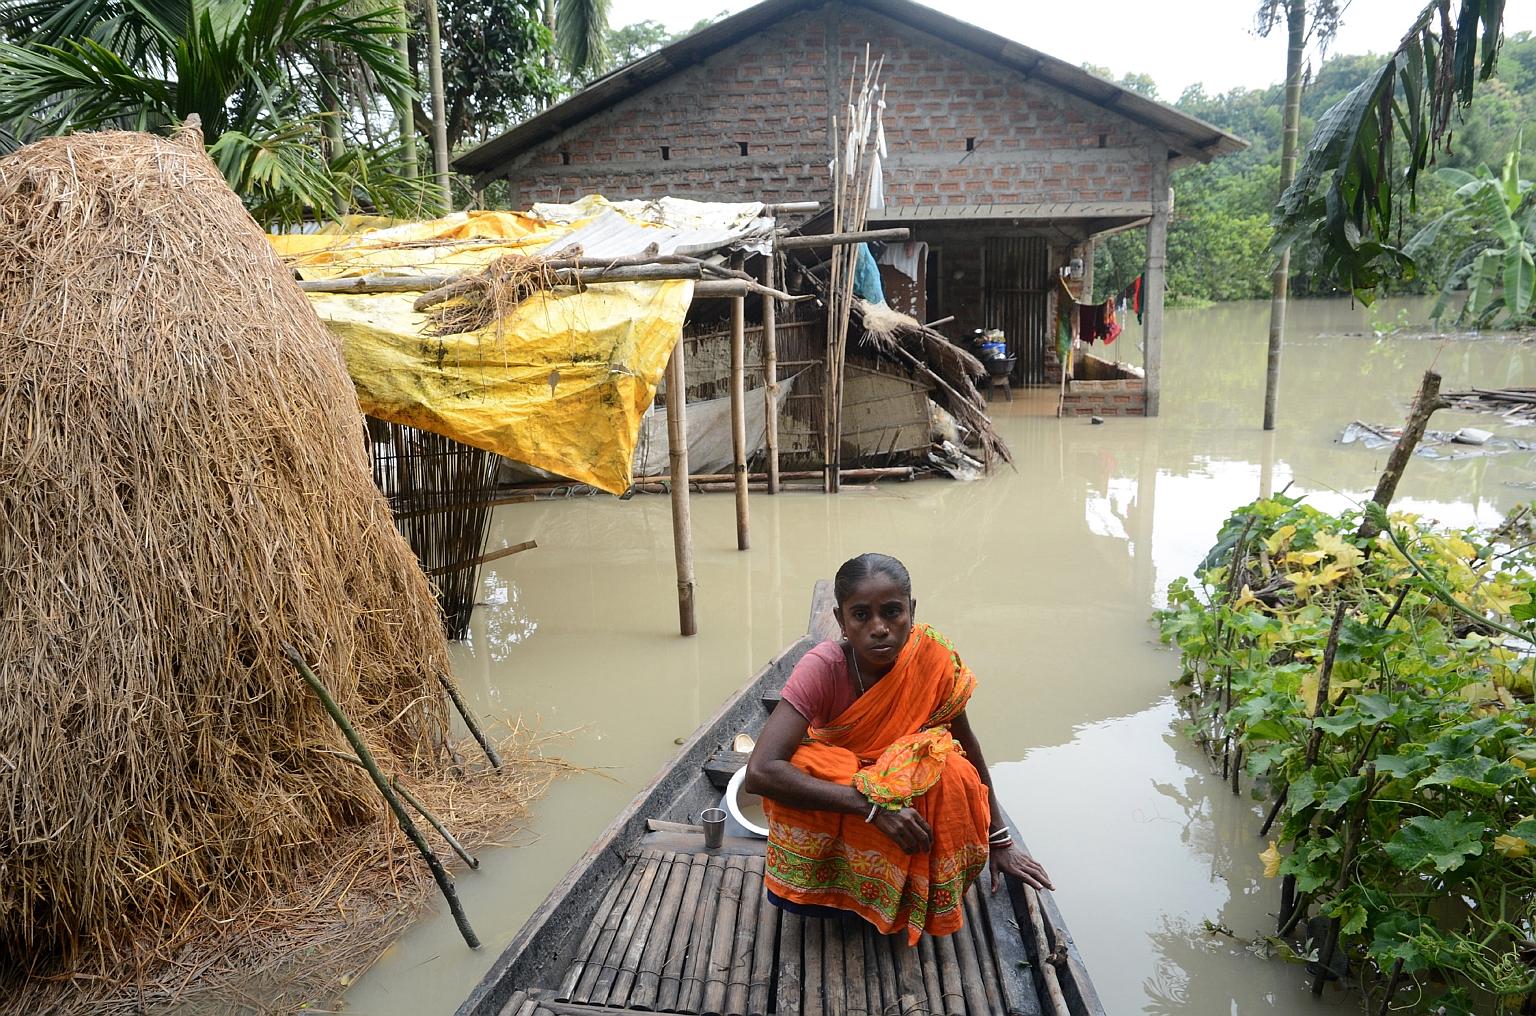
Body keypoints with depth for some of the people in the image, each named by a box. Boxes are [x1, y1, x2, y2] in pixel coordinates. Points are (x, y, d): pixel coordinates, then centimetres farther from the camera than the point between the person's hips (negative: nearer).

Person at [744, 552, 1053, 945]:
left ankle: (923, 892, -6)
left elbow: (967, 745, -2)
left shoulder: (931, 659, -20)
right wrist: (873, 806, -41)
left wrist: (999, 840, 3)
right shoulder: (823, 669, -28)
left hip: (910, 793, 2)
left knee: (951, 767, -30)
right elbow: (760, 772, -38)